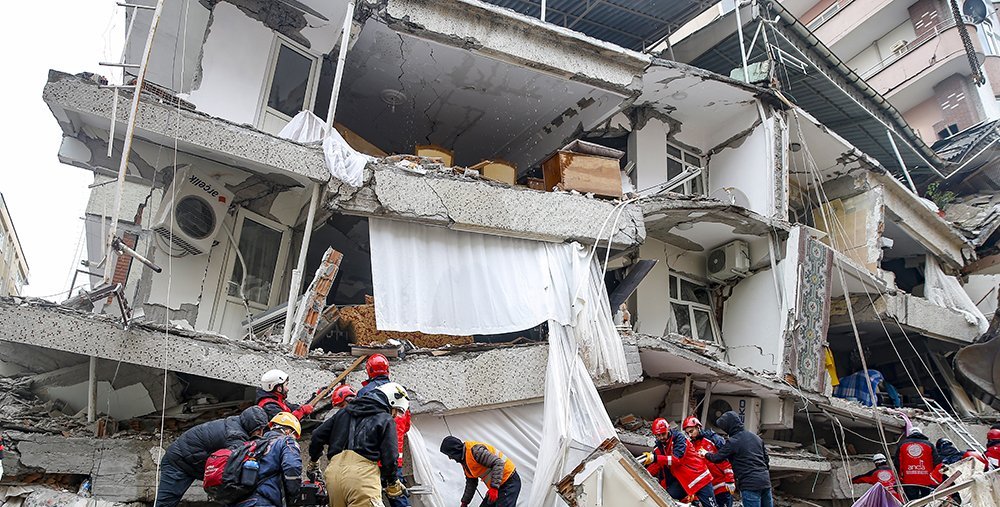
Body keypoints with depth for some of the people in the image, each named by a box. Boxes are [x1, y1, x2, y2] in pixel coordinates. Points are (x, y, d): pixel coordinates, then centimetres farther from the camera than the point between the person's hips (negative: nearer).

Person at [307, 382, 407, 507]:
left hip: (333, 471, 7)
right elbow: (389, 457, 0)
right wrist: (392, 482, 18)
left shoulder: (345, 411, 24)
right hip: (361, 474, -7)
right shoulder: (386, 420, 5)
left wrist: (313, 460, 43)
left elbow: (318, 435, 25)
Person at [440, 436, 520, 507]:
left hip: (510, 482, -10)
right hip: (496, 486, 10)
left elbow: (498, 463, -27)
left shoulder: (474, 450, -21)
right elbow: (471, 484, 24)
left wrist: (494, 487, -30)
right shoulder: (464, 461, 12)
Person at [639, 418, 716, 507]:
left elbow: (677, 459, -27)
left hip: (697, 474, -6)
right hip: (681, 479, 6)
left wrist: (655, 458, -37)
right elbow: (655, 467, 3)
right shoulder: (659, 446, 5)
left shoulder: (678, 437, -14)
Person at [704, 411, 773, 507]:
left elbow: (717, 458, -6)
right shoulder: (756, 437, 13)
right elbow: (766, 460, 18)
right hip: (765, 481, 7)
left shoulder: (733, 441, -10)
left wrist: (706, 454, 13)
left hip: (750, 485, -7)